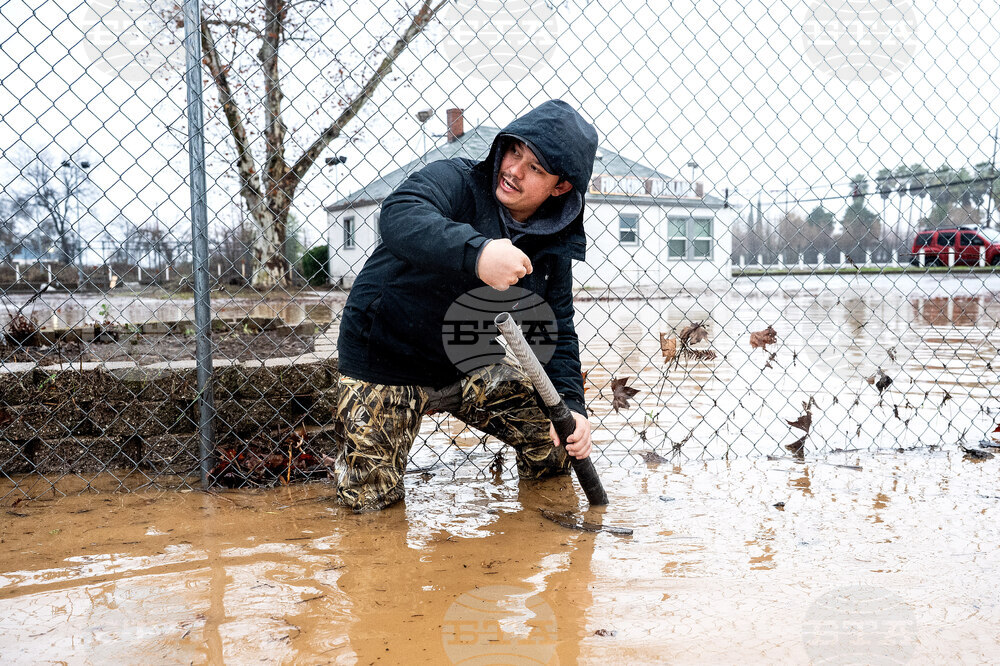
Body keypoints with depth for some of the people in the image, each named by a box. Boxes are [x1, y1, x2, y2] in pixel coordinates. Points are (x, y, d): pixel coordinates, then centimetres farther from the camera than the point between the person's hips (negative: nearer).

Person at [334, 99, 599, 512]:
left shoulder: (554, 249, -3)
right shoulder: (455, 181, -20)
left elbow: (557, 333, -1)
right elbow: (398, 216, -41)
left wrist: (571, 406, -18)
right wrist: (476, 252, -59)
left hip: (467, 370, 5)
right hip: (384, 363, -4)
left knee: (558, 443, -3)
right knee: (367, 501, -3)